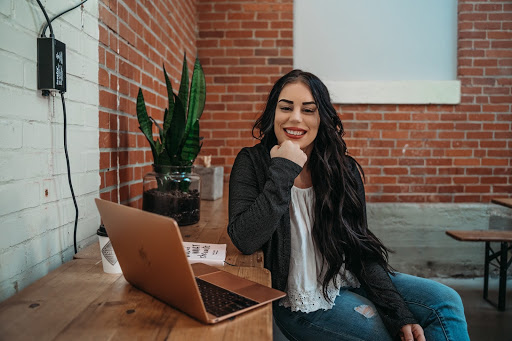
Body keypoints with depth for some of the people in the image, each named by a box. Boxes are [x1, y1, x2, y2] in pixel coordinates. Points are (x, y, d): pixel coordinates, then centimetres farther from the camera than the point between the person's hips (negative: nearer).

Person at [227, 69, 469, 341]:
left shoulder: (344, 170, 0)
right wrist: (283, 171, -25)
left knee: (446, 302, -9)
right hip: (298, 300, -4)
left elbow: (361, 247, -2)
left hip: (348, 280, 4)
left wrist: (399, 314, -12)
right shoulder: (252, 163, -8)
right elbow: (245, 241, -21)